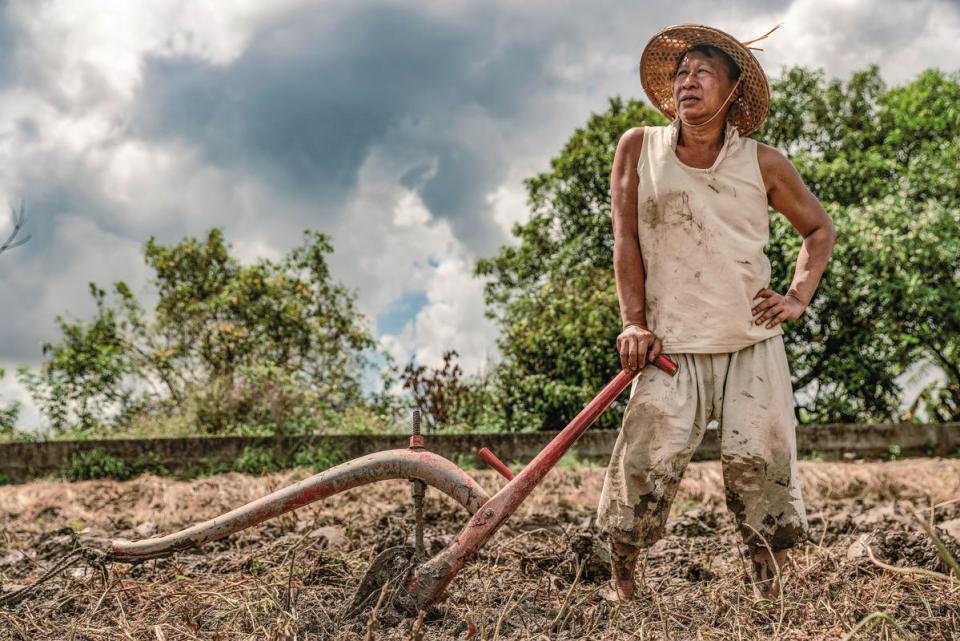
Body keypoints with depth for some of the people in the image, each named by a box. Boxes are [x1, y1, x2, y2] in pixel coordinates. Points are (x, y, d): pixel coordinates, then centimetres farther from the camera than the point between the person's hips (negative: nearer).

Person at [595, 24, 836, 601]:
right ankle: (621, 577, 4)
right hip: (672, 343, -1)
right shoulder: (639, 148, 4)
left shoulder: (763, 163, 5)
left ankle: (768, 589, 13)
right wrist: (634, 323, -3)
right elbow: (626, 238, 3)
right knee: (650, 458, -13)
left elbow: (820, 228, 17)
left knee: (759, 458, -3)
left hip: (754, 341, 1)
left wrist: (799, 298, 4)